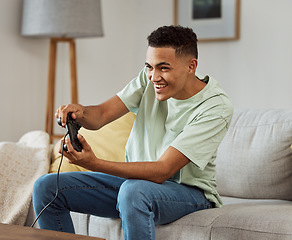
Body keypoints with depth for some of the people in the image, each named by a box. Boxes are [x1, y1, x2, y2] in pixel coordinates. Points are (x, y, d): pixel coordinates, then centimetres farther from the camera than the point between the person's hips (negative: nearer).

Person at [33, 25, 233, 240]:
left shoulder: (217, 107, -23)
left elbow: (161, 171, -29)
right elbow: (101, 115, -8)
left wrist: (94, 164, -38)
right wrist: (80, 112, -34)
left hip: (189, 191, -6)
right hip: (135, 177, 7)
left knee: (134, 191, -41)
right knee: (47, 187, -5)